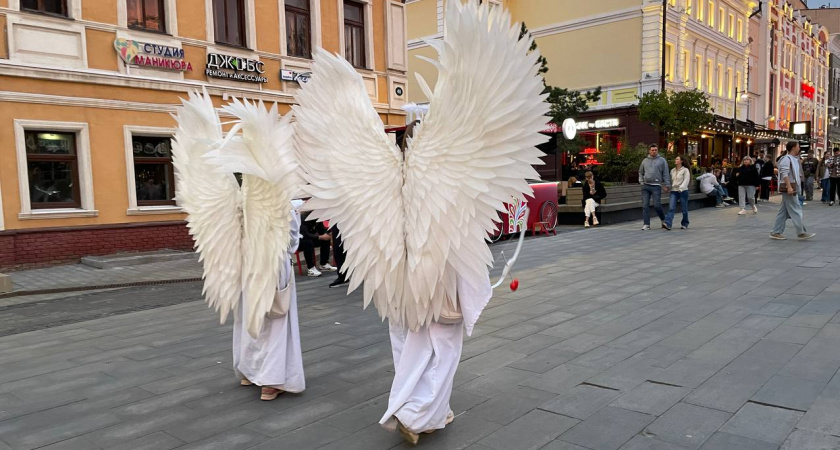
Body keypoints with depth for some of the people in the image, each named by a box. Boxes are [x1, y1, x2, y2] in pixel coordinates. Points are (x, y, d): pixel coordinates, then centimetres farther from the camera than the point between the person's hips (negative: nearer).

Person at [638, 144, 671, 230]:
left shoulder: (662, 160, 4)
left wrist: (667, 185, -4)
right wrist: (641, 181, 11)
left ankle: (663, 220, 15)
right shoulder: (645, 161, 14)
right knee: (645, 205, 0)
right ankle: (646, 224, 4)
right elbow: (641, 172, 24)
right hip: (645, 186, 4)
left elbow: (666, 174, 1)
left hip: (656, 186, -3)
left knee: (657, 205, -8)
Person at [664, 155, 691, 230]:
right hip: (674, 191, 4)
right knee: (671, 208, -11)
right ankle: (667, 224, -22)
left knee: (684, 209, 6)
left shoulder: (685, 170, -2)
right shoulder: (672, 170, 13)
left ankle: (684, 224, 21)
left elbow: (686, 180, -12)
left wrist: (681, 188, -25)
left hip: (683, 191, -4)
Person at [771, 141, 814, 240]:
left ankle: (776, 232, 9)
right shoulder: (786, 158, -11)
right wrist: (789, 186, -27)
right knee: (796, 210, -7)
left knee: (784, 211, 8)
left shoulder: (794, 159, 19)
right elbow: (784, 174, -21)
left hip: (792, 188, 10)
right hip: (788, 188, -10)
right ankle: (801, 232, -4)